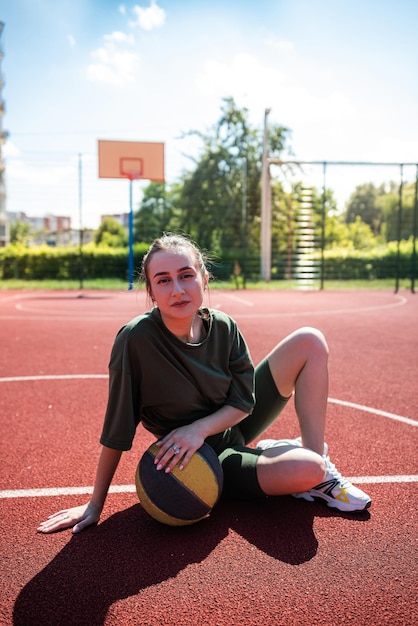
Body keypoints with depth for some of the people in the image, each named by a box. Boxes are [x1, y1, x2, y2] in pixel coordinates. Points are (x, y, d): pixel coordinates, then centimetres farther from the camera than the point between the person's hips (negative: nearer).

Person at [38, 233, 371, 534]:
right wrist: (95, 505, -14)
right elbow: (117, 432, -21)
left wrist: (200, 427, -26)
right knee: (308, 470, -30)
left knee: (310, 341, -6)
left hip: (232, 426, 5)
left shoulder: (223, 327, -14)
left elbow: (243, 402, -8)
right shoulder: (135, 339, -27)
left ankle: (315, 452, 2)